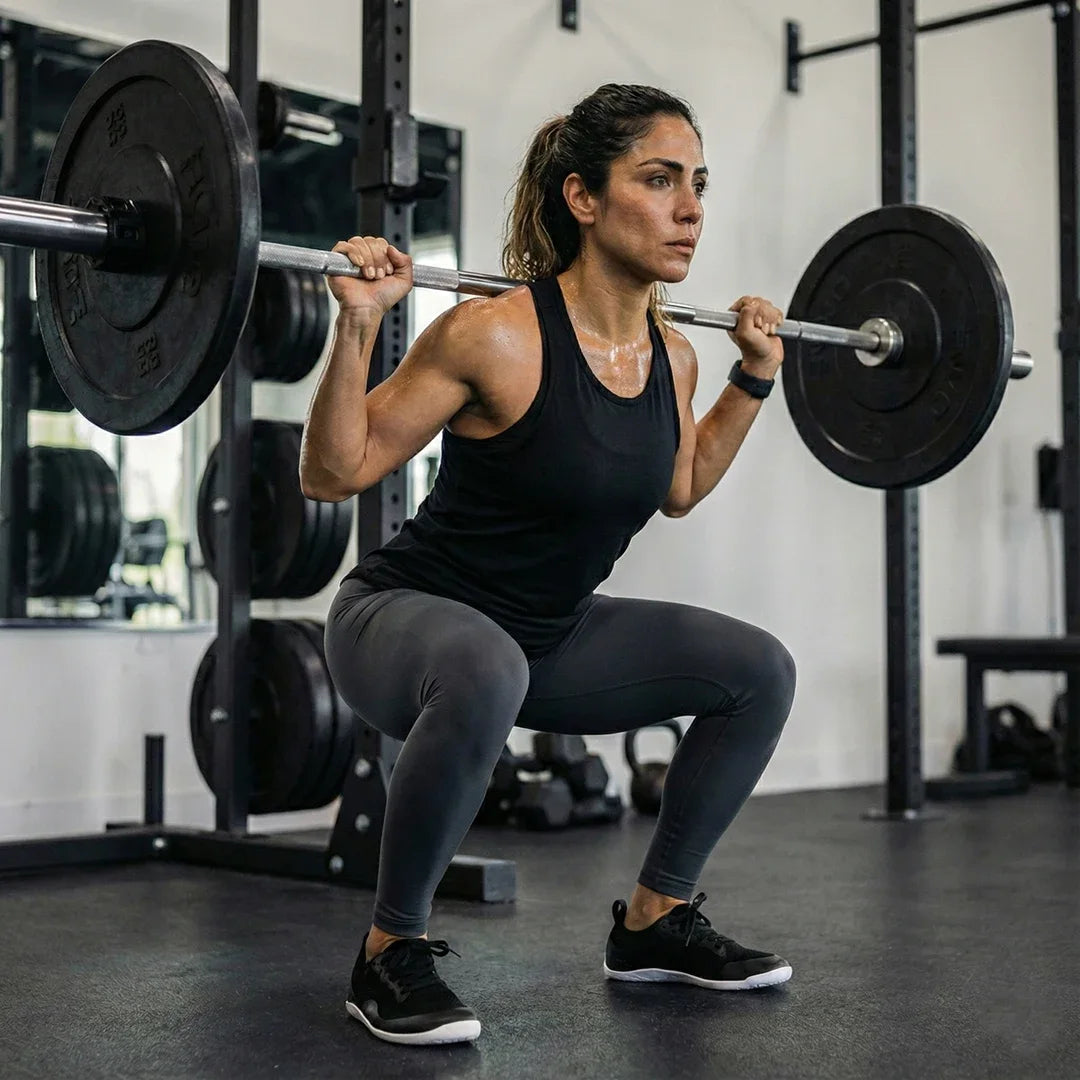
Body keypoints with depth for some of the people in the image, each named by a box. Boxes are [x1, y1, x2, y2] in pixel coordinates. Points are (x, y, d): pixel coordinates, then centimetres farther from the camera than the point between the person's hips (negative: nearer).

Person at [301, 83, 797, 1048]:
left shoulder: (672, 356, -3)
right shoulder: (497, 337, -24)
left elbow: (676, 490, 18)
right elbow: (332, 473, -18)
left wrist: (755, 377, 12)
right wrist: (357, 326, -29)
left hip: (551, 634, 7)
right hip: (403, 616, -7)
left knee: (761, 670, -1)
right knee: (485, 672, -41)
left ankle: (654, 920, 14)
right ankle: (393, 952, -17)